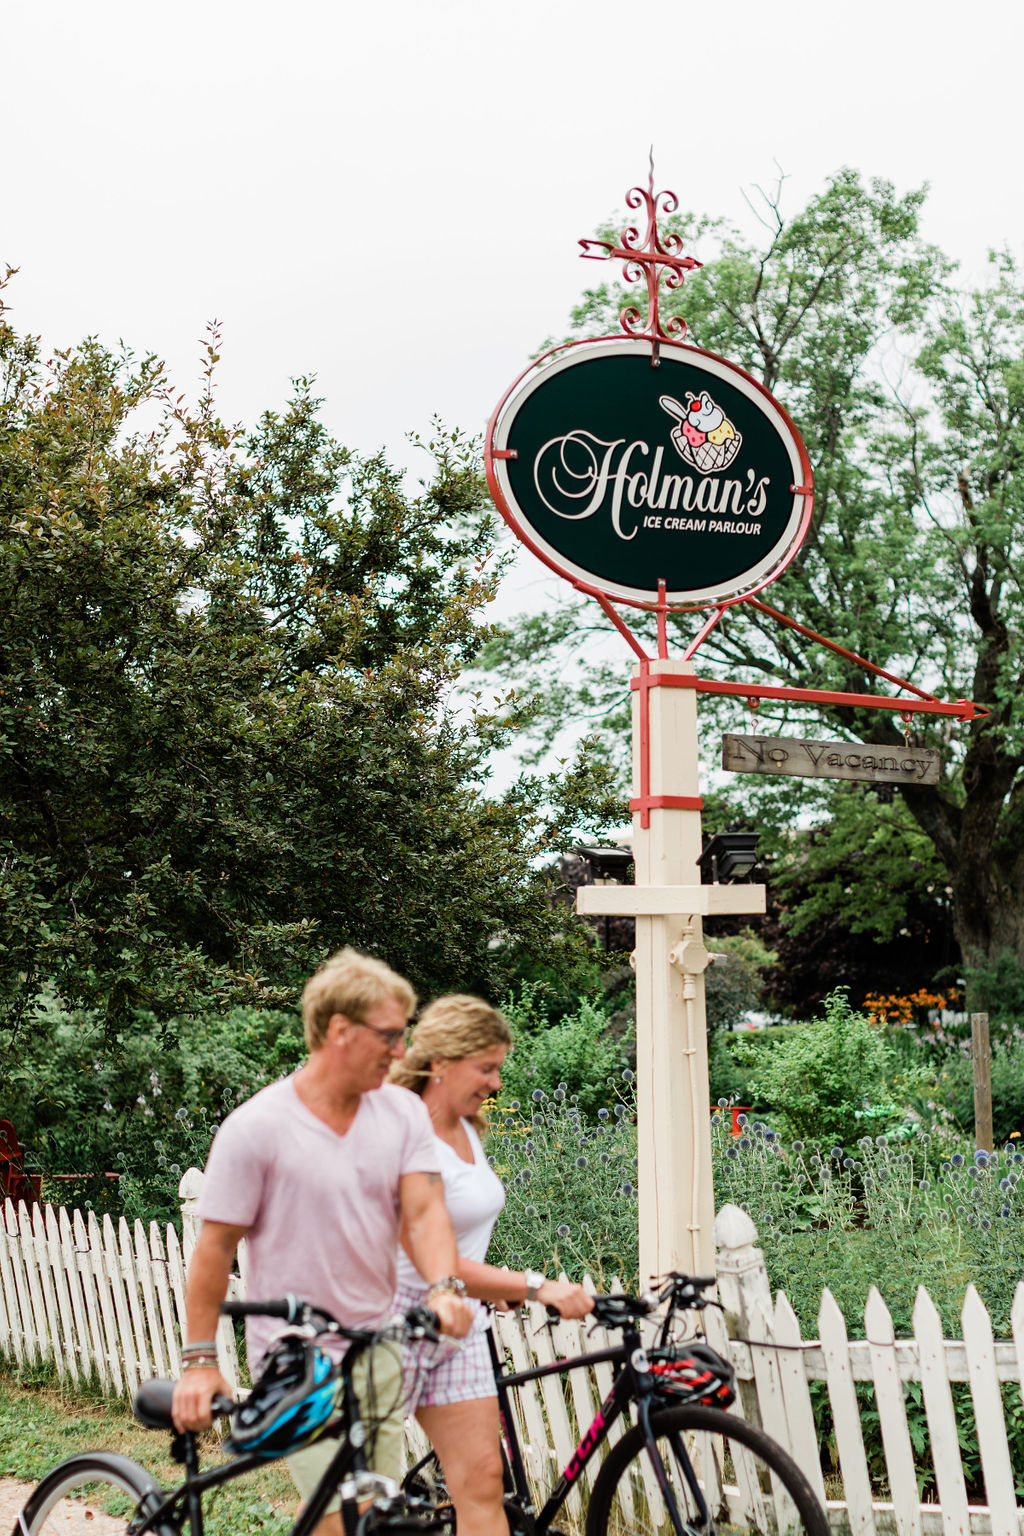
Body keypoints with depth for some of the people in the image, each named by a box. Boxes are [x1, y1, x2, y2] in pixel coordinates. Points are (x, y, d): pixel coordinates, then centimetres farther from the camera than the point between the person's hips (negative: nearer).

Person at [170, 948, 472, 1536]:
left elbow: (424, 1212, -7)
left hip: (380, 1351, 5)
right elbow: (216, 1248, -8)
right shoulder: (256, 1127, -13)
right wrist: (199, 1360, -7)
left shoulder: (405, 1113, 1)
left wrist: (444, 1287, -26)